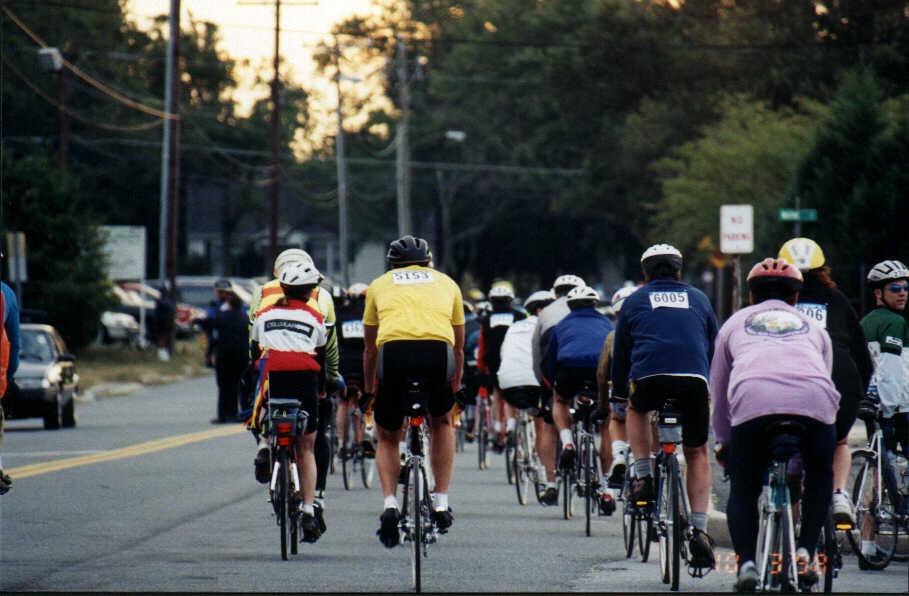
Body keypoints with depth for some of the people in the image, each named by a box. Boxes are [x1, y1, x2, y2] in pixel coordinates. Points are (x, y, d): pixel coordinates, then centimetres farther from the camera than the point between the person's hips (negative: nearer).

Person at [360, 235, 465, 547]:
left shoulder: (380, 284, 31)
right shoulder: (446, 282, 32)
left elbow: (370, 348, 37)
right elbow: (459, 347, 39)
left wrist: (368, 391, 50)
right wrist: (456, 387, 52)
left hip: (394, 350, 0)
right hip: (438, 349, 1)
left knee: (387, 437, 20)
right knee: (442, 422, 29)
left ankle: (390, 504, -1)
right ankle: (441, 503, 23)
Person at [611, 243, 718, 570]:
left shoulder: (635, 301, 23)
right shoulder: (697, 299, 26)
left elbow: (620, 353, 27)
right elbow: (714, 347, 31)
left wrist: (618, 396, 39)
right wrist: (715, 391, 43)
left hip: (648, 376, -1)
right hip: (695, 379, 1)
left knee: (637, 410, 35)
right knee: (697, 454, 17)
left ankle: (643, 478, 17)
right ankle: (699, 531, 4)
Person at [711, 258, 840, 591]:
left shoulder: (735, 323, 34)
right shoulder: (814, 327, 36)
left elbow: (719, 394, 37)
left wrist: (723, 443, 49)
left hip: (753, 401, -1)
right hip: (814, 401, 1)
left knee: (743, 490, 15)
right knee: (820, 477, 26)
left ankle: (746, 562, -3)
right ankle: (805, 553, 12)